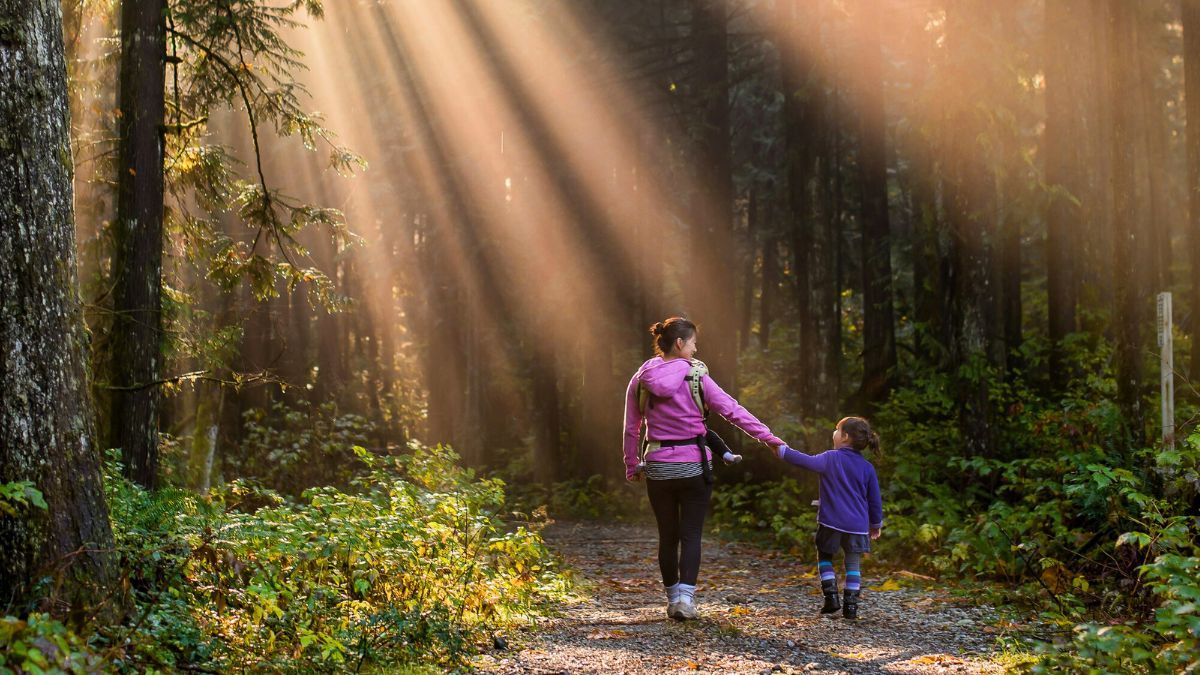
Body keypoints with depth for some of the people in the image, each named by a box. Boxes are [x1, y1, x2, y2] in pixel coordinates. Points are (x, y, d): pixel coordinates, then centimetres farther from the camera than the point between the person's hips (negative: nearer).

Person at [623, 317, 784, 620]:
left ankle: (673, 598, 20)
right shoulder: (696, 377, -8)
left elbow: (631, 429, 6)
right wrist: (768, 437, -5)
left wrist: (632, 466, 16)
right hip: (694, 467, -3)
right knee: (691, 535, 3)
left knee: (667, 535, 13)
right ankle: (685, 597, -11)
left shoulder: (640, 381, 1)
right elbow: (732, 410, -9)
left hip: (658, 468, 3)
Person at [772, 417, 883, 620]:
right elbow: (875, 499, 8)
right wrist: (876, 525, 21)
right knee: (853, 564, 10)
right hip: (857, 526, 2)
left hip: (831, 522, -2)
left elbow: (806, 461, -14)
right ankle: (851, 606, 3)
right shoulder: (867, 467, 4)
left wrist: (781, 450, -3)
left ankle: (831, 597, 4)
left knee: (825, 557, 17)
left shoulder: (831, 459, -6)